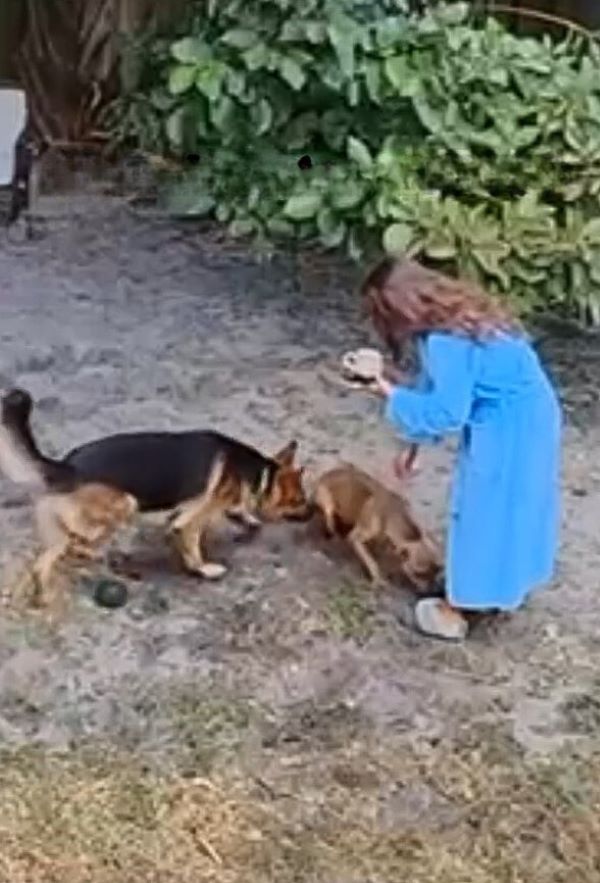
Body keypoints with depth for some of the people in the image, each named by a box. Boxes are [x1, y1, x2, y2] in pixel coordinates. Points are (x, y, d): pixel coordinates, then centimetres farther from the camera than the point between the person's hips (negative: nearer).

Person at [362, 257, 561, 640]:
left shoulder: (446, 341, -27)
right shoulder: (453, 317, 4)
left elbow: (445, 412, -24)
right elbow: (438, 390, 13)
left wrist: (389, 392, -15)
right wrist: (414, 445, 15)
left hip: (508, 429, -9)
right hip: (521, 419, 9)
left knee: (483, 511, 5)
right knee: (505, 509, 23)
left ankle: (457, 611, 21)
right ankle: (502, 589, 40)